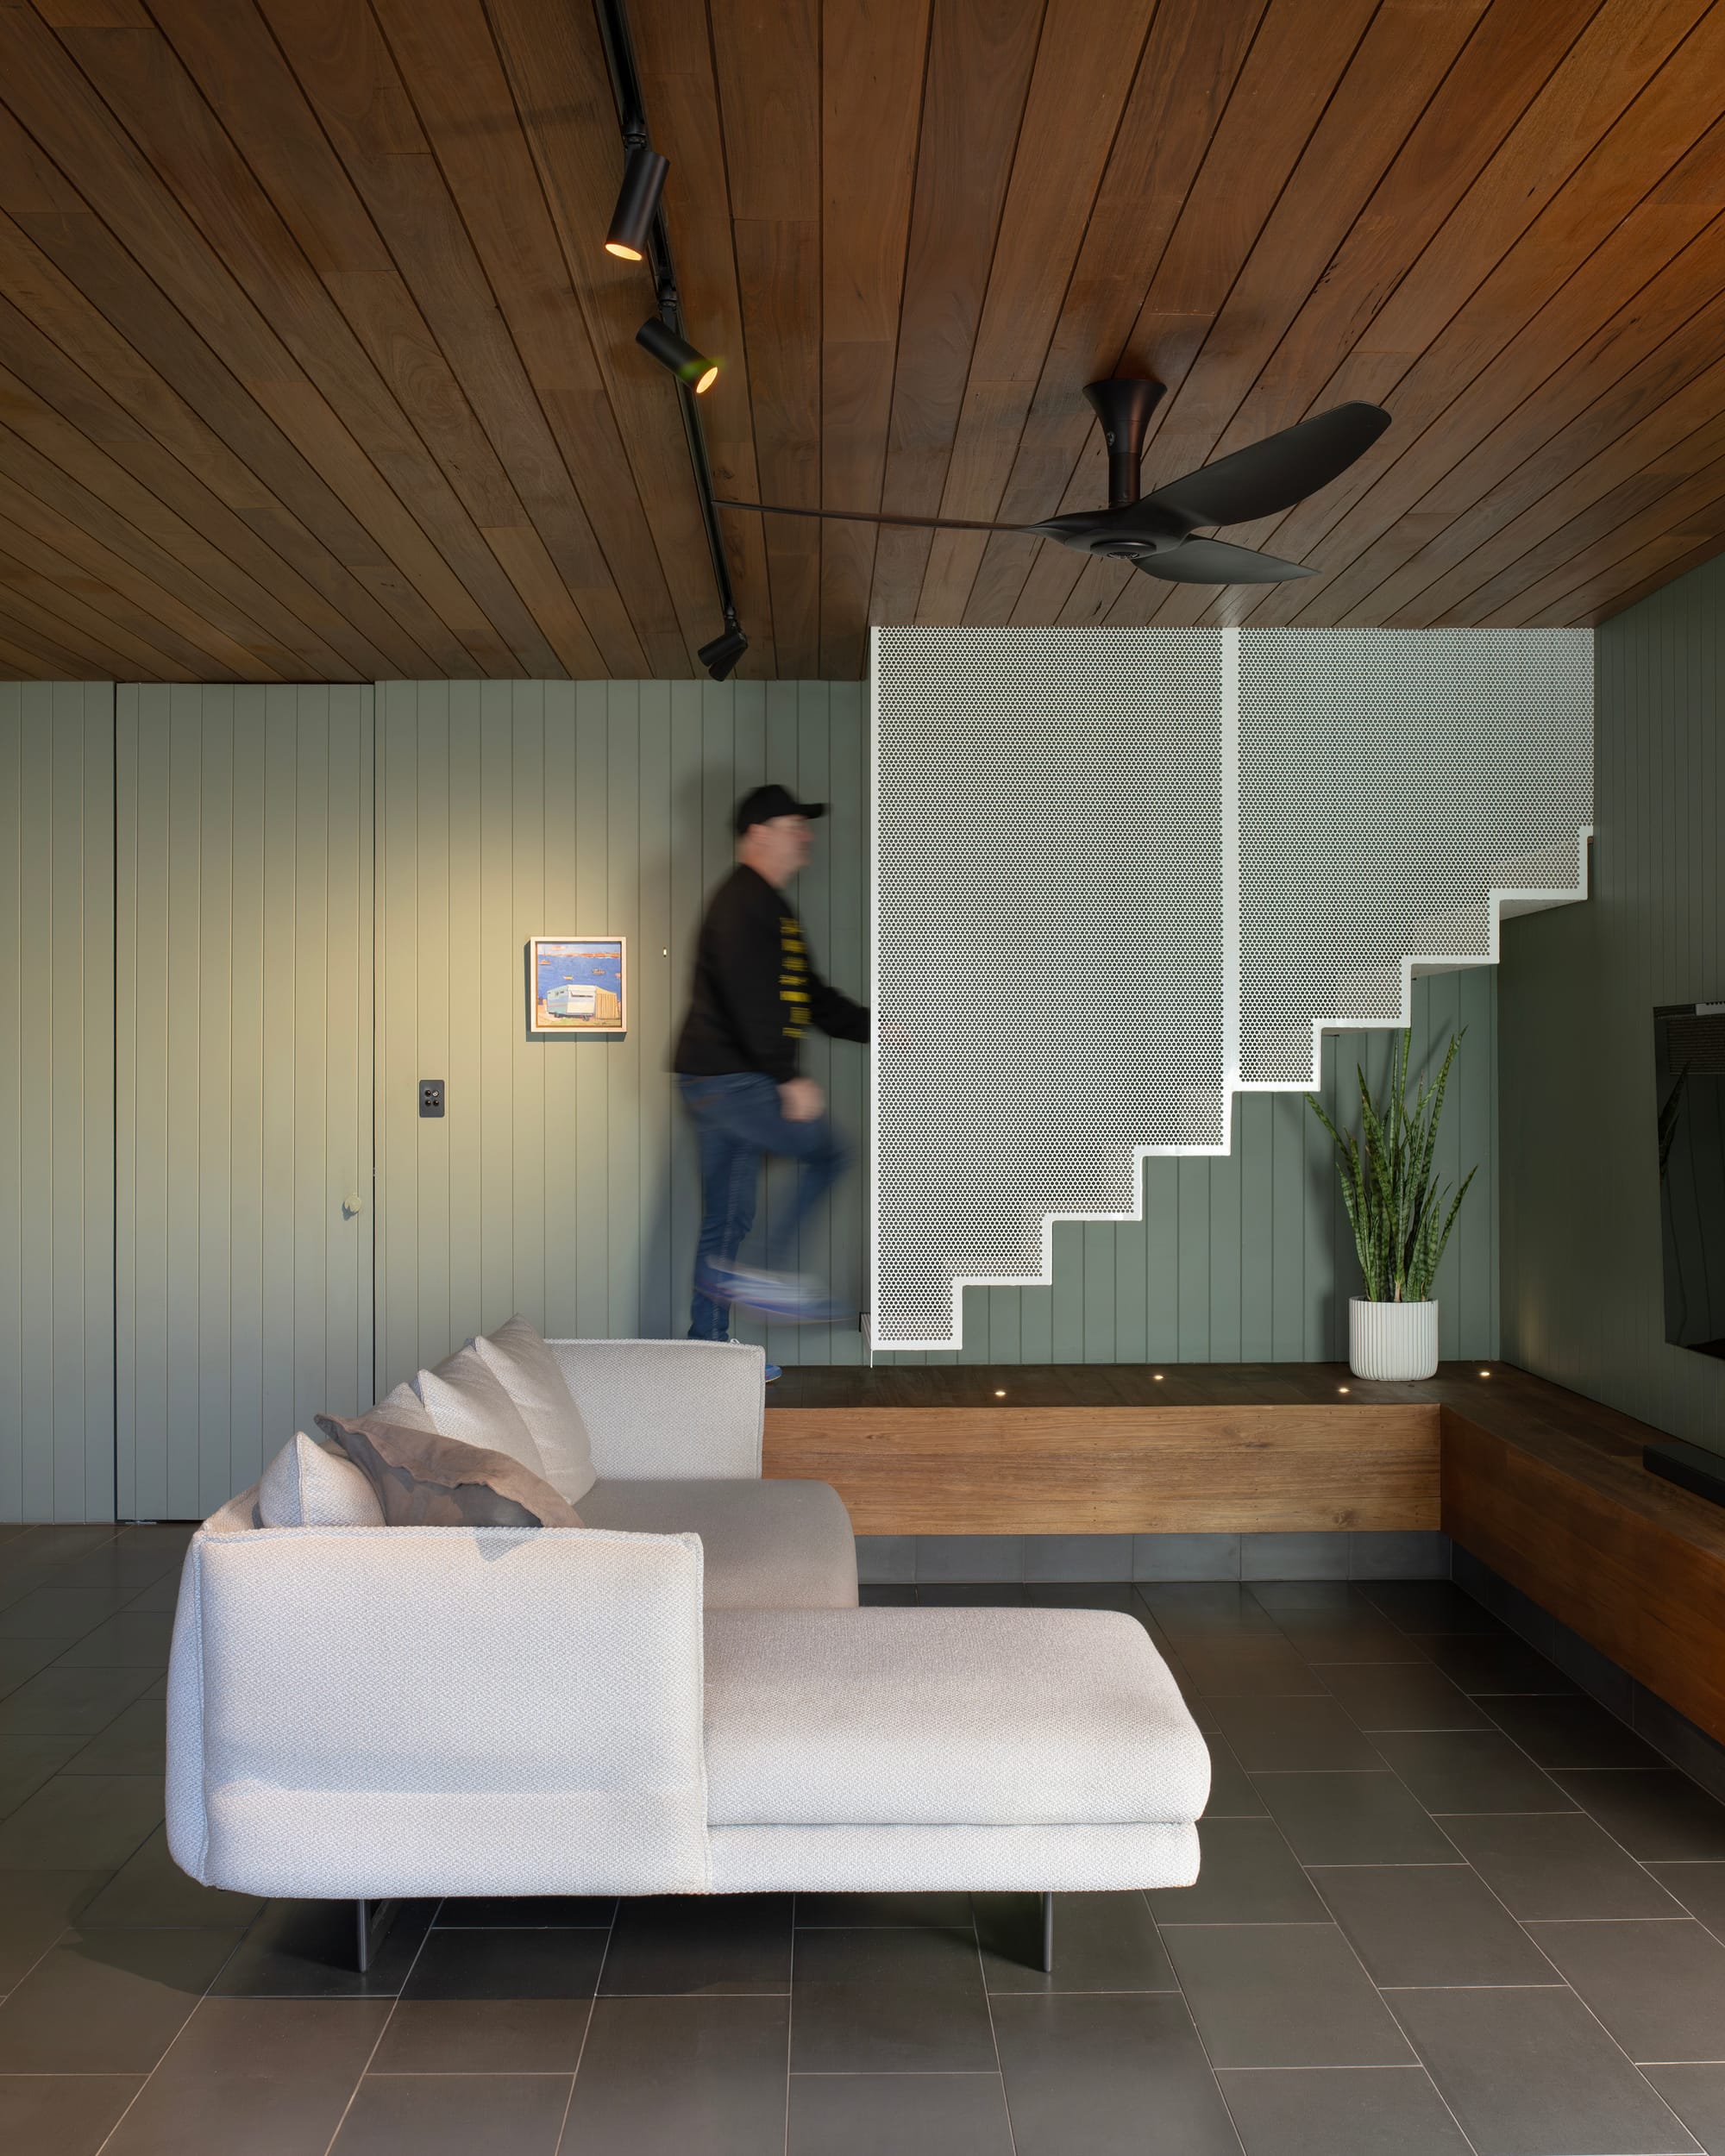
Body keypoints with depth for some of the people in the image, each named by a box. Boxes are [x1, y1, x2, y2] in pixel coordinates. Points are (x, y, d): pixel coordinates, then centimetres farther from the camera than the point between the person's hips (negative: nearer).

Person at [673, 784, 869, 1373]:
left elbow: (810, 997, 24)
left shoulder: (770, 905, 22)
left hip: (722, 1082, 10)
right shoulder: (744, 901, -11)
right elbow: (752, 999, -22)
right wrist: (790, 1077, -26)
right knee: (824, 1151, -6)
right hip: (729, 1077, -10)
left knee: (725, 1220, 11)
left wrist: (876, 1028, 18)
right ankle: (766, 1270, -5)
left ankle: (707, 1344, 16)